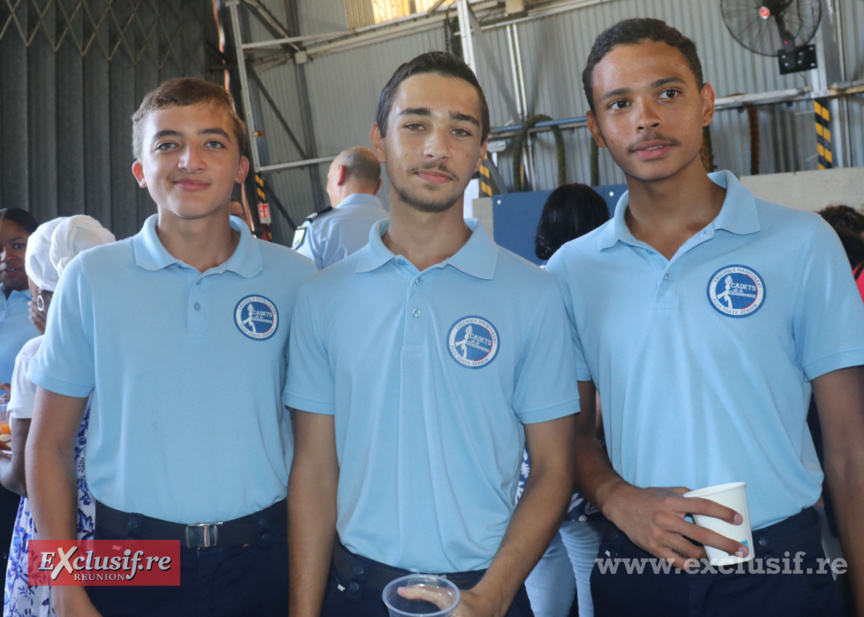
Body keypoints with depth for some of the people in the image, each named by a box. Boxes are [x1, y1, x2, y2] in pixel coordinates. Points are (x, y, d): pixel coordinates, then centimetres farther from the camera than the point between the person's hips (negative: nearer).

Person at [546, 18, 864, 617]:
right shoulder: (572, 269, -1)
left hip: (777, 566, -1)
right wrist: (619, 499, -12)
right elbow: (574, 429, 7)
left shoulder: (801, 243, -6)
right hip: (637, 565, 2)